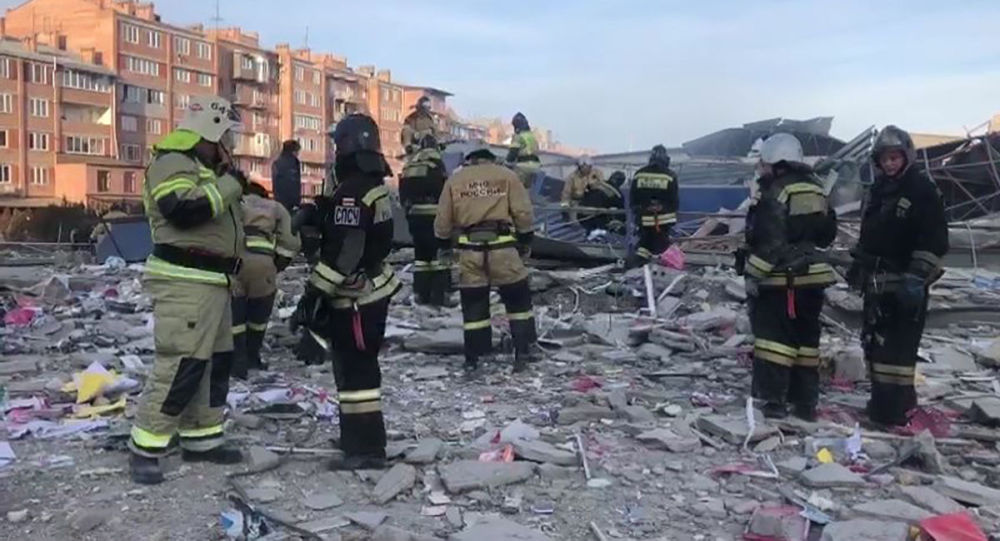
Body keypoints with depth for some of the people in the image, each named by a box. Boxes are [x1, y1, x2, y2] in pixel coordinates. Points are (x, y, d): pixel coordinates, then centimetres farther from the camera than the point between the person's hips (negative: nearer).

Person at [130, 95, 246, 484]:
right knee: (181, 364, -12)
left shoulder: (205, 167, 21)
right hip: (184, 282, -11)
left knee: (216, 361, 13)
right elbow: (183, 210, -28)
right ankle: (145, 449, -1)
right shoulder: (172, 164, -11)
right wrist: (231, 185, -18)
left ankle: (201, 439, 22)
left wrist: (233, 184, 13)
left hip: (211, 281, 11)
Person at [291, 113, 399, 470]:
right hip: (371, 290, 10)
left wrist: (312, 295, -22)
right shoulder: (374, 187, 11)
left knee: (355, 371, -4)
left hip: (355, 298, -10)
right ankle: (361, 439, 32)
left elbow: (341, 254, -26)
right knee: (358, 368, 20)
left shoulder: (351, 193, -21)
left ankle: (367, 450, 3)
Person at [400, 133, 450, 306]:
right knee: (439, 253, -3)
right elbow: (444, 190, -11)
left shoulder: (409, 165, 13)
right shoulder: (436, 162, -7)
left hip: (414, 216, 7)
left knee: (421, 253, 14)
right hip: (433, 215, -6)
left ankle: (420, 294, 13)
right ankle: (439, 295, -7)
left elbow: (403, 193, 16)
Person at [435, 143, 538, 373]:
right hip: (502, 246, -1)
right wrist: (526, 239, 11)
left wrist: (444, 242, 25)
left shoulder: (454, 180, 12)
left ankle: (472, 358, 15)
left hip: (469, 249, 2)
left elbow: (443, 220, 10)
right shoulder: (506, 175, 7)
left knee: (473, 303, 12)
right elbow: (523, 212, 0)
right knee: (517, 298, 13)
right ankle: (522, 353, 11)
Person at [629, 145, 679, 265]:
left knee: (645, 240, 18)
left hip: (644, 218, 3)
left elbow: (633, 197, 7)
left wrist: (636, 211, 18)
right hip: (663, 218, -3)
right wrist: (673, 212, 11)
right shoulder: (669, 175, -8)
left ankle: (636, 263, 8)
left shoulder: (639, 174, 1)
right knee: (661, 244, 3)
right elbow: (674, 198, -3)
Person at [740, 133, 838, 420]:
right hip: (814, 275, 8)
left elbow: (769, 241, -20)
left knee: (773, 335, -2)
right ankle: (805, 402, 18)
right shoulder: (815, 189, 12)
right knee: (806, 338, 13)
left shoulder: (774, 192, -13)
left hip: (779, 280, -7)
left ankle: (773, 399, -5)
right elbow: (827, 235, 19)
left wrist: (752, 274, -14)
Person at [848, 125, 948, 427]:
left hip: (906, 285, -8)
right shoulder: (878, 189, 13)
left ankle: (892, 410, -5)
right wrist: (858, 265, 24)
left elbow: (935, 240, -17)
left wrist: (917, 277, -25)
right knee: (874, 342, 15)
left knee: (897, 346, -9)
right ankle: (888, 399, 28)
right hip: (876, 282, 8)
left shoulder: (922, 190, -11)